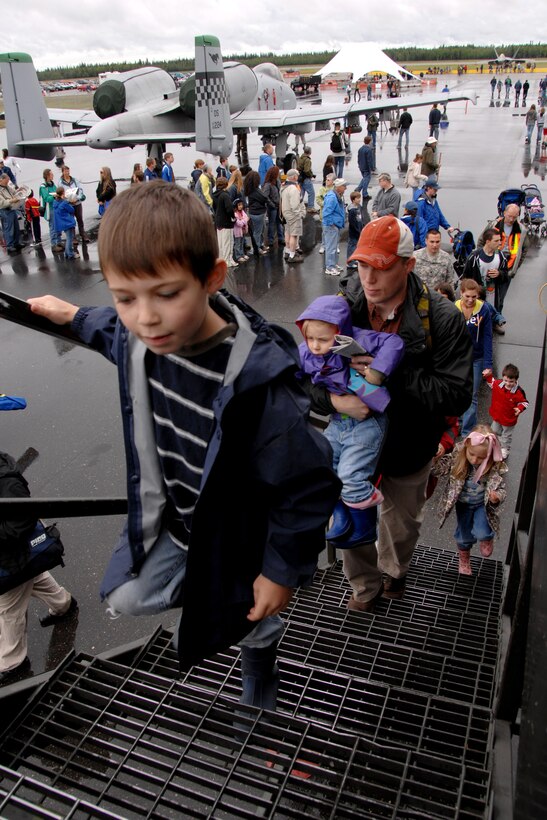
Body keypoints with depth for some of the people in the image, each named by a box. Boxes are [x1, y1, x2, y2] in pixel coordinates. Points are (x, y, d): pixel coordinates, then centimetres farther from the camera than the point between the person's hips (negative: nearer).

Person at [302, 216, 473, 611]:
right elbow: (305, 372, -12)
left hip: (408, 447, 0)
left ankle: (393, 570, 60)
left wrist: (392, 375, -34)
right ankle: (365, 584, 48)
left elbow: (457, 394, -25)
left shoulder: (441, 318, -22)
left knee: (402, 520, 26)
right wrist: (334, 399, -33)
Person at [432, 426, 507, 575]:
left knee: (481, 533, -21)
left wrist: (496, 498, -41)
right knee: (464, 534, 19)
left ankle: (487, 537, 19)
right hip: (463, 503, 2)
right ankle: (464, 558, 52)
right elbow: (438, 468, -21)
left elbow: (501, 489, -19)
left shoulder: (495, 467, -27)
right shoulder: (457, 455, -24)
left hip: (483, 504, -2)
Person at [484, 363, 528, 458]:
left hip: (509, 419, -4)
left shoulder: (519, 392, -29)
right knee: (495, 431, 28)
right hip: (496, 415, 4)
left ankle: (505, 449, 45)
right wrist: (488, 376, -14)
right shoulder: (498, 383, -20)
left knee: (506, 435, 21)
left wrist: (520, 408, -34)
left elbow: (524, 402, -15)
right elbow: (491, 382, 4)